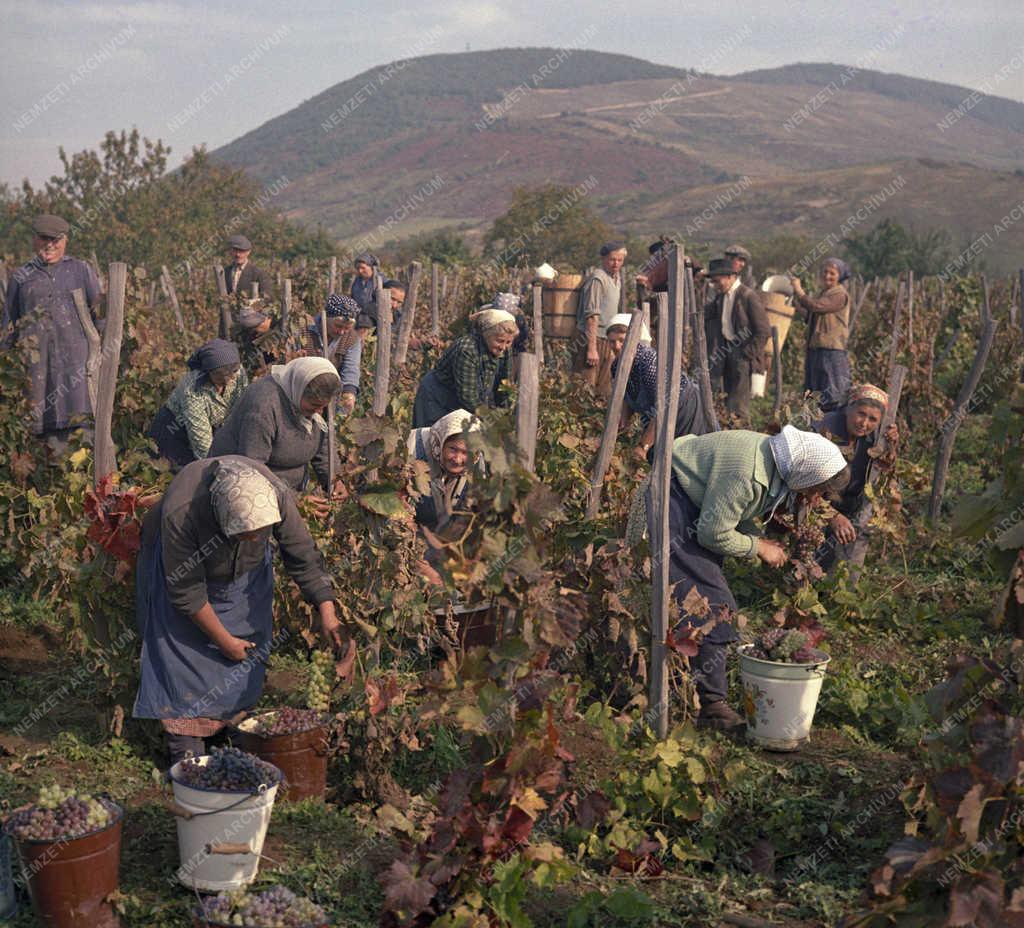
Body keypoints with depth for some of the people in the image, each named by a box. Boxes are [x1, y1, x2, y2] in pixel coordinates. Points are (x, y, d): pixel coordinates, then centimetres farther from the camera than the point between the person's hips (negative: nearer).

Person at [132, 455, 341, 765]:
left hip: (246, 571, 4)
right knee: (183, 651, -9)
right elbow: (186, 591, -29)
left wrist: (327, 612, -27)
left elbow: (304, 556, -20)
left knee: (248, 654, 2)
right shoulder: (180, 515, -43)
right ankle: (186, 749, -1)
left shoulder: (276, 496, -34)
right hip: (180, 564, -3)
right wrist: (224, 640, -21)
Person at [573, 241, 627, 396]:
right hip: (591, 337, -9)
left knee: (604, 390, 13)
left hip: (607, 339, 9)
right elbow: (592, 315, -20)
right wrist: (592, 348, -23)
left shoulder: (617, 277, 14)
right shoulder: (597, 279, -15)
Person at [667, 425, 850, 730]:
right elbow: (714, 534, -23)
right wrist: (759, 547, -9)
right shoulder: (749, 473, -29)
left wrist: (761, 543, -2)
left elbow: (736, 512, 13)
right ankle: (712, 704, -9)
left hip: (692, 506, 10)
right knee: (709, 603, -13)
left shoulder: (776, 465, 2)